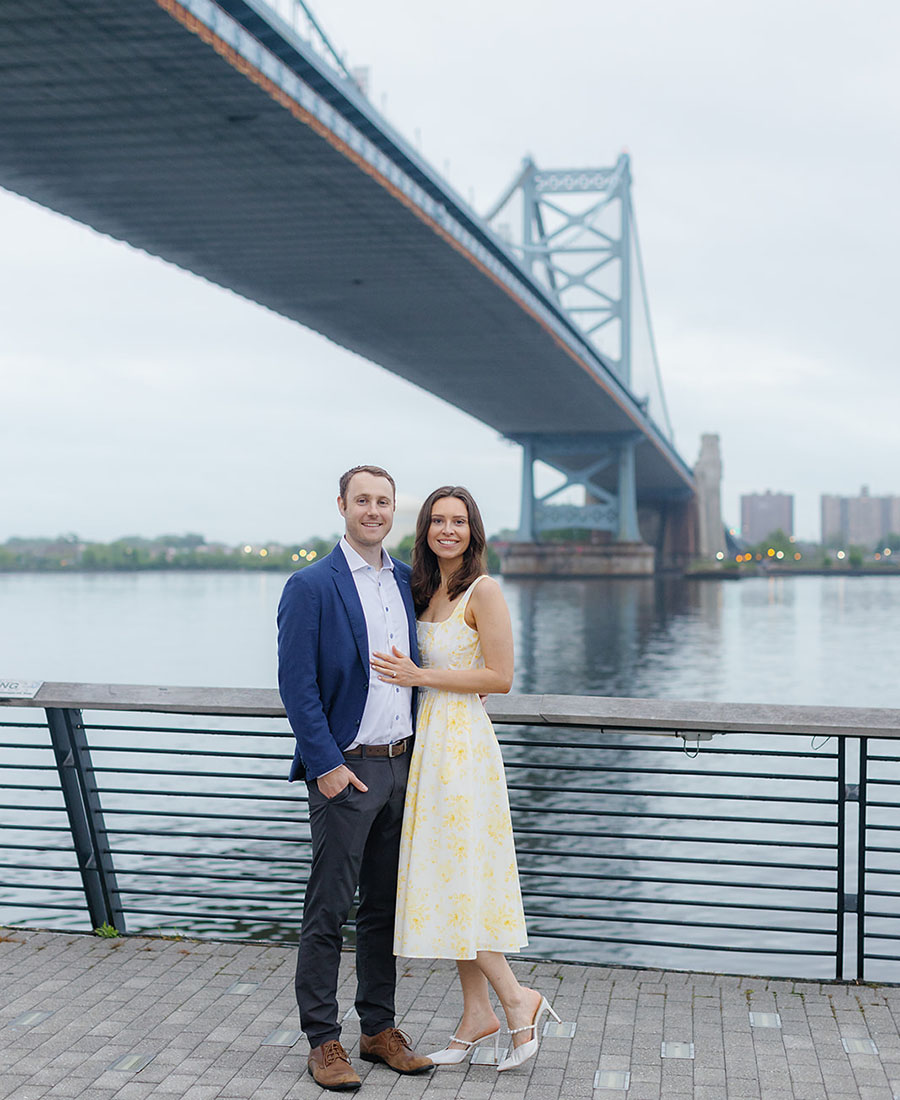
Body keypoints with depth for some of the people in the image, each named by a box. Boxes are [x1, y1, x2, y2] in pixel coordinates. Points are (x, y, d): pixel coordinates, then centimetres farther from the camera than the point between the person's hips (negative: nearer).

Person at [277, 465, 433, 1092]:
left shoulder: (408, 581, 10)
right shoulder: (311, 587, -8)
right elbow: (296, 684, -12)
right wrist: (326, 764, -16)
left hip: (401, 765, 6)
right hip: (344, 769, -6)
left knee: (385, 907, 14)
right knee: (329, 911, 1)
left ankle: (380, 1029, 25)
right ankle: (323, 1041, 12)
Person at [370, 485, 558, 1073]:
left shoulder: (483, 590, -10)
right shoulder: (427, 590, 13)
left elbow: (500, 676, -14)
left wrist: (421, 676, -15)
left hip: (463, 743, -8)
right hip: (428, 739, 8)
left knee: (455, 880, -7)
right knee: (444, 881, 10)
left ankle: (518, 998, 7)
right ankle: (477, 1014, 18)